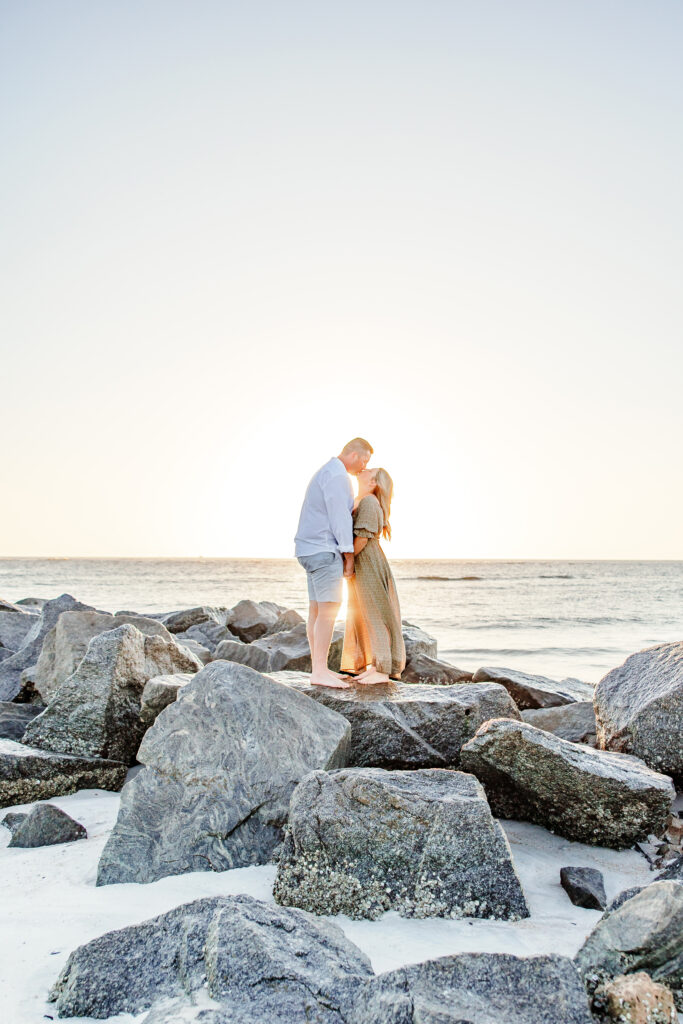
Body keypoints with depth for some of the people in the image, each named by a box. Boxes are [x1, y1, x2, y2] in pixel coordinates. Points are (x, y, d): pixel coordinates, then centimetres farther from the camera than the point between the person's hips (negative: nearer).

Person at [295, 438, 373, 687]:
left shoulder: (326, 472, 22)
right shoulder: (337, 475, -13)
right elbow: (339, 517, -16)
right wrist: (349, 556, -13)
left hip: (312, 551, 11)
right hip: (324, 551, -11)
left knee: (316, 610, 7)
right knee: (329, 609, -13)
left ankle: (318, 668, 9)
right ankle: (320, 671, -14)